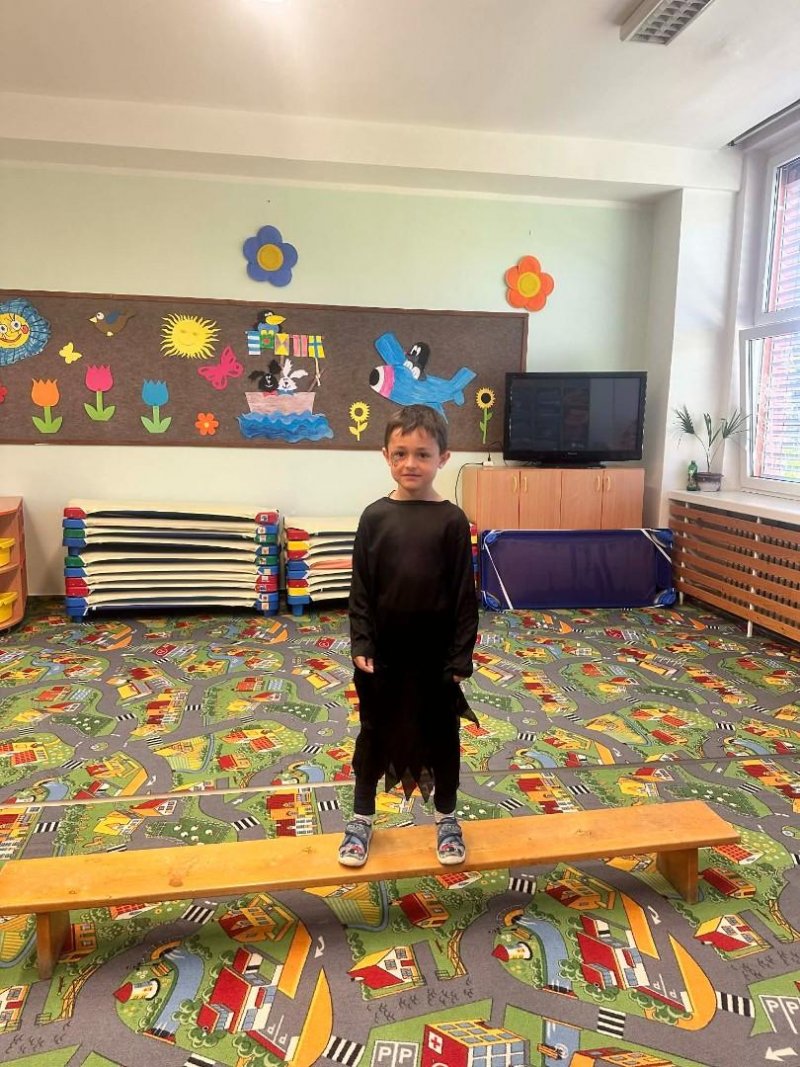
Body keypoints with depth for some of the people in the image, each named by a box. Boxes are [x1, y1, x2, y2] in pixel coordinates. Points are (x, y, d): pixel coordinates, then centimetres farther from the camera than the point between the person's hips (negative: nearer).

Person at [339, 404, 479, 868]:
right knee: (374, 732, 15)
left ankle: (447, 818, 36)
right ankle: (362, 818, 34)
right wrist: (361, 644, -7)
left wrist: (461, 656, -7)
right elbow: (361, 588, -1)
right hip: (384, 651, 1)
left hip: (436, 653, -1)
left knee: (442, 734, 15)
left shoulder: (452, 520, -8)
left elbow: (465, 594, -6)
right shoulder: (375, 516, -4)